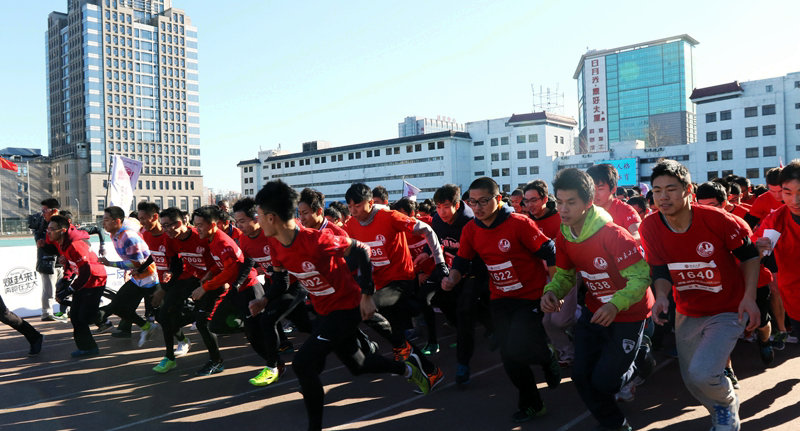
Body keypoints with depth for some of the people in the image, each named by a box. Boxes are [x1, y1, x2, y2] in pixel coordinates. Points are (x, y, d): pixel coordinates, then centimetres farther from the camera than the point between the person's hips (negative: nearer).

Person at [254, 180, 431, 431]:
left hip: (347, 308, -8)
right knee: (357, 365, 21)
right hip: (326, 312, 8)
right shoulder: (278, 252, -5)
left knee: (303, 364, -16)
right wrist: (264, 300, -10)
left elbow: (361, 251, -21)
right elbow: (281, 282, 11)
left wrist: (366, 295, -20)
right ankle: (407, 368, 43)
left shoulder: (316, 240, -30)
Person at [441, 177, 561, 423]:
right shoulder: (471, 230, -3)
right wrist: (452, 279, -15)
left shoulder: (519, 223, -19)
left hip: (531, 296, -5)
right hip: (500, 299, 5)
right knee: (509, 356, 6)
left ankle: (546, 357, 17)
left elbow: (549, 252, -15)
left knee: (516, 350, -19)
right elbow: (462, 261, 5)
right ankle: (531, 405, 30)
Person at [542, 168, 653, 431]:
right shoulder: (564, 236, -6)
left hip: (627, 315, -6)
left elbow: (641, 276, -28)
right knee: (581, 376, 6)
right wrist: (552, 291, -17)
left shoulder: (612, 234, -27)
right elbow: (565, 273, 5)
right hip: (594, 311, 6)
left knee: (604, 381, -3)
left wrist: (616, 305, -43)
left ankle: (633, 370, 33)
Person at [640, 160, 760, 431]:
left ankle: (728, 404, 17)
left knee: (701, 373, -20)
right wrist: (661, 295, -24)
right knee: (691, 381, 14)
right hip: (687, 314, 4)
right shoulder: (650, 228, -13)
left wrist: (749, 297, -14)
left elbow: (749, 254, -5)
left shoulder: (716, 219, -21)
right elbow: (661, 272, -4)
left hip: (727, 311, -4)